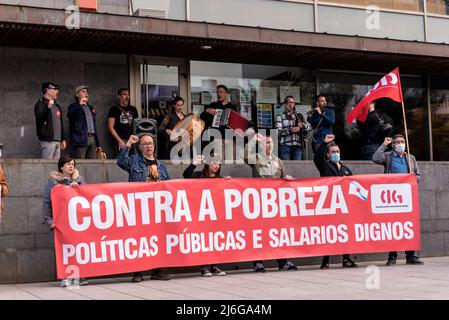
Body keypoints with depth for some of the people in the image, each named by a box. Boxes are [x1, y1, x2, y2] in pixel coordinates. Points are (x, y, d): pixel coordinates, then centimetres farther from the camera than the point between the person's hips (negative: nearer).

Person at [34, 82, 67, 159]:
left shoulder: (56, 106, 22)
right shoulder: (41, 104, -2)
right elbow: (39, 119, -19)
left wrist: (62, 139, 23)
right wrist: (48, 108, -32)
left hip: (57, 141, 8)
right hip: (47, 140, -8)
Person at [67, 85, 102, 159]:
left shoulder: (90, 108, 24)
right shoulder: (74, 106, 5)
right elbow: (70, 115, -18)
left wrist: (98, 143, 20)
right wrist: (80, 104, -24)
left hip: (92, 139, 6)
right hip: (80, 139, -6)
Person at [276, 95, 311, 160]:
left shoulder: (299, 115, 19)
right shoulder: (280, 117, 8)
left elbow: (309, 127, 15)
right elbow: (278, 132, -5)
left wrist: (302, 125, -7)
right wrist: (290, 130, -20)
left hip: (297, 145, 3)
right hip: (285, 145, -3)